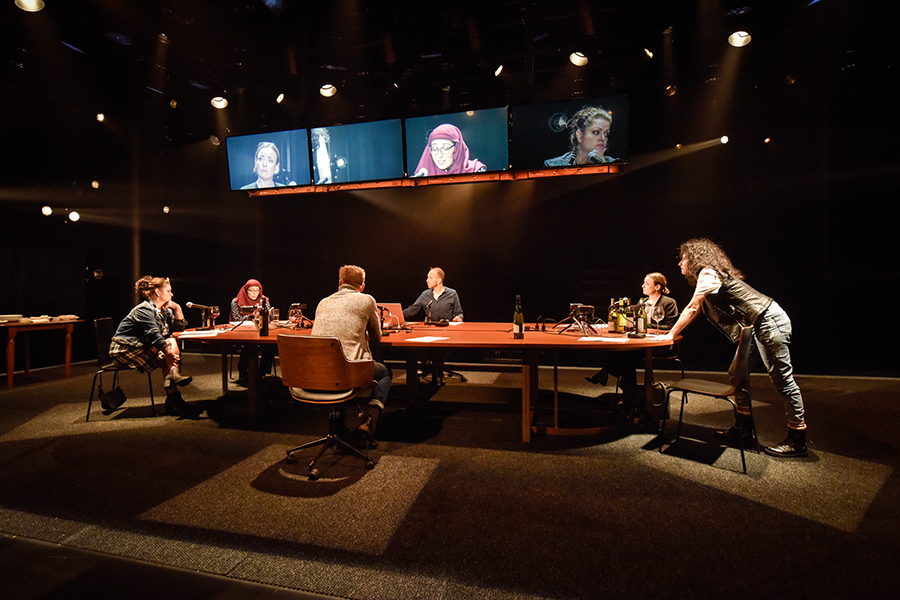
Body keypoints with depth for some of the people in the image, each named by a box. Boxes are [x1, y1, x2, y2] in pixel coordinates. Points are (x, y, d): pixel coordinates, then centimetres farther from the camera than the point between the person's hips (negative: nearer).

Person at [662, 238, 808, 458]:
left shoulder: (708, 273, -12)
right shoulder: (708, 275, 17)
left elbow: (692, 309, -13)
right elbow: (695, 311, 21)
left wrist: (670, 335, -6)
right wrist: (672, 332, 17)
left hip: (769, 322, -10)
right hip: (756, 326, 10)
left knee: (782, 379, -6)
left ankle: (797, 441, 2)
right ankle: (744, 427, 20)